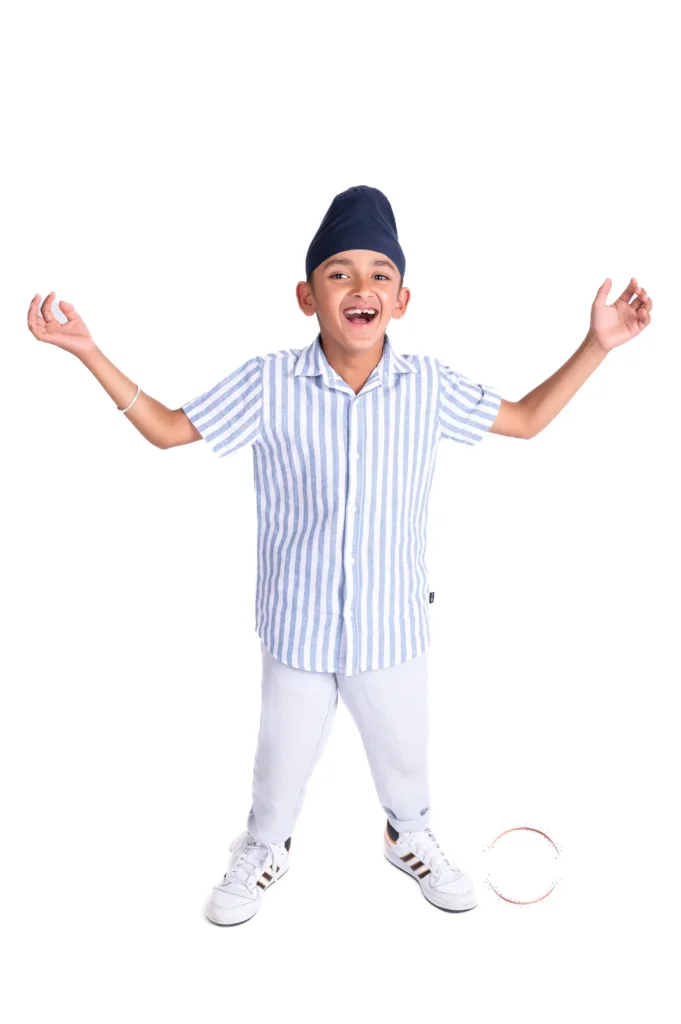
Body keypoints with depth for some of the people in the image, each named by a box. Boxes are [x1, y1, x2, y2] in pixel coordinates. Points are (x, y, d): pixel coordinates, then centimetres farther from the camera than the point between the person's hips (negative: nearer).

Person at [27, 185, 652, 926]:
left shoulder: (428, 385, -9)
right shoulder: (268, 383, -14)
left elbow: (526, 419, 4)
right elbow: (167, 430, -3)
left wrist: (597, 344, -2)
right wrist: (88, 351, -9)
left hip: (393, 627, 2)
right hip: (296, 627, -1)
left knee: (403, 750, 24)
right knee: (283, 757, 20)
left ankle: (410, 837, 56)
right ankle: (265, 850, 52)